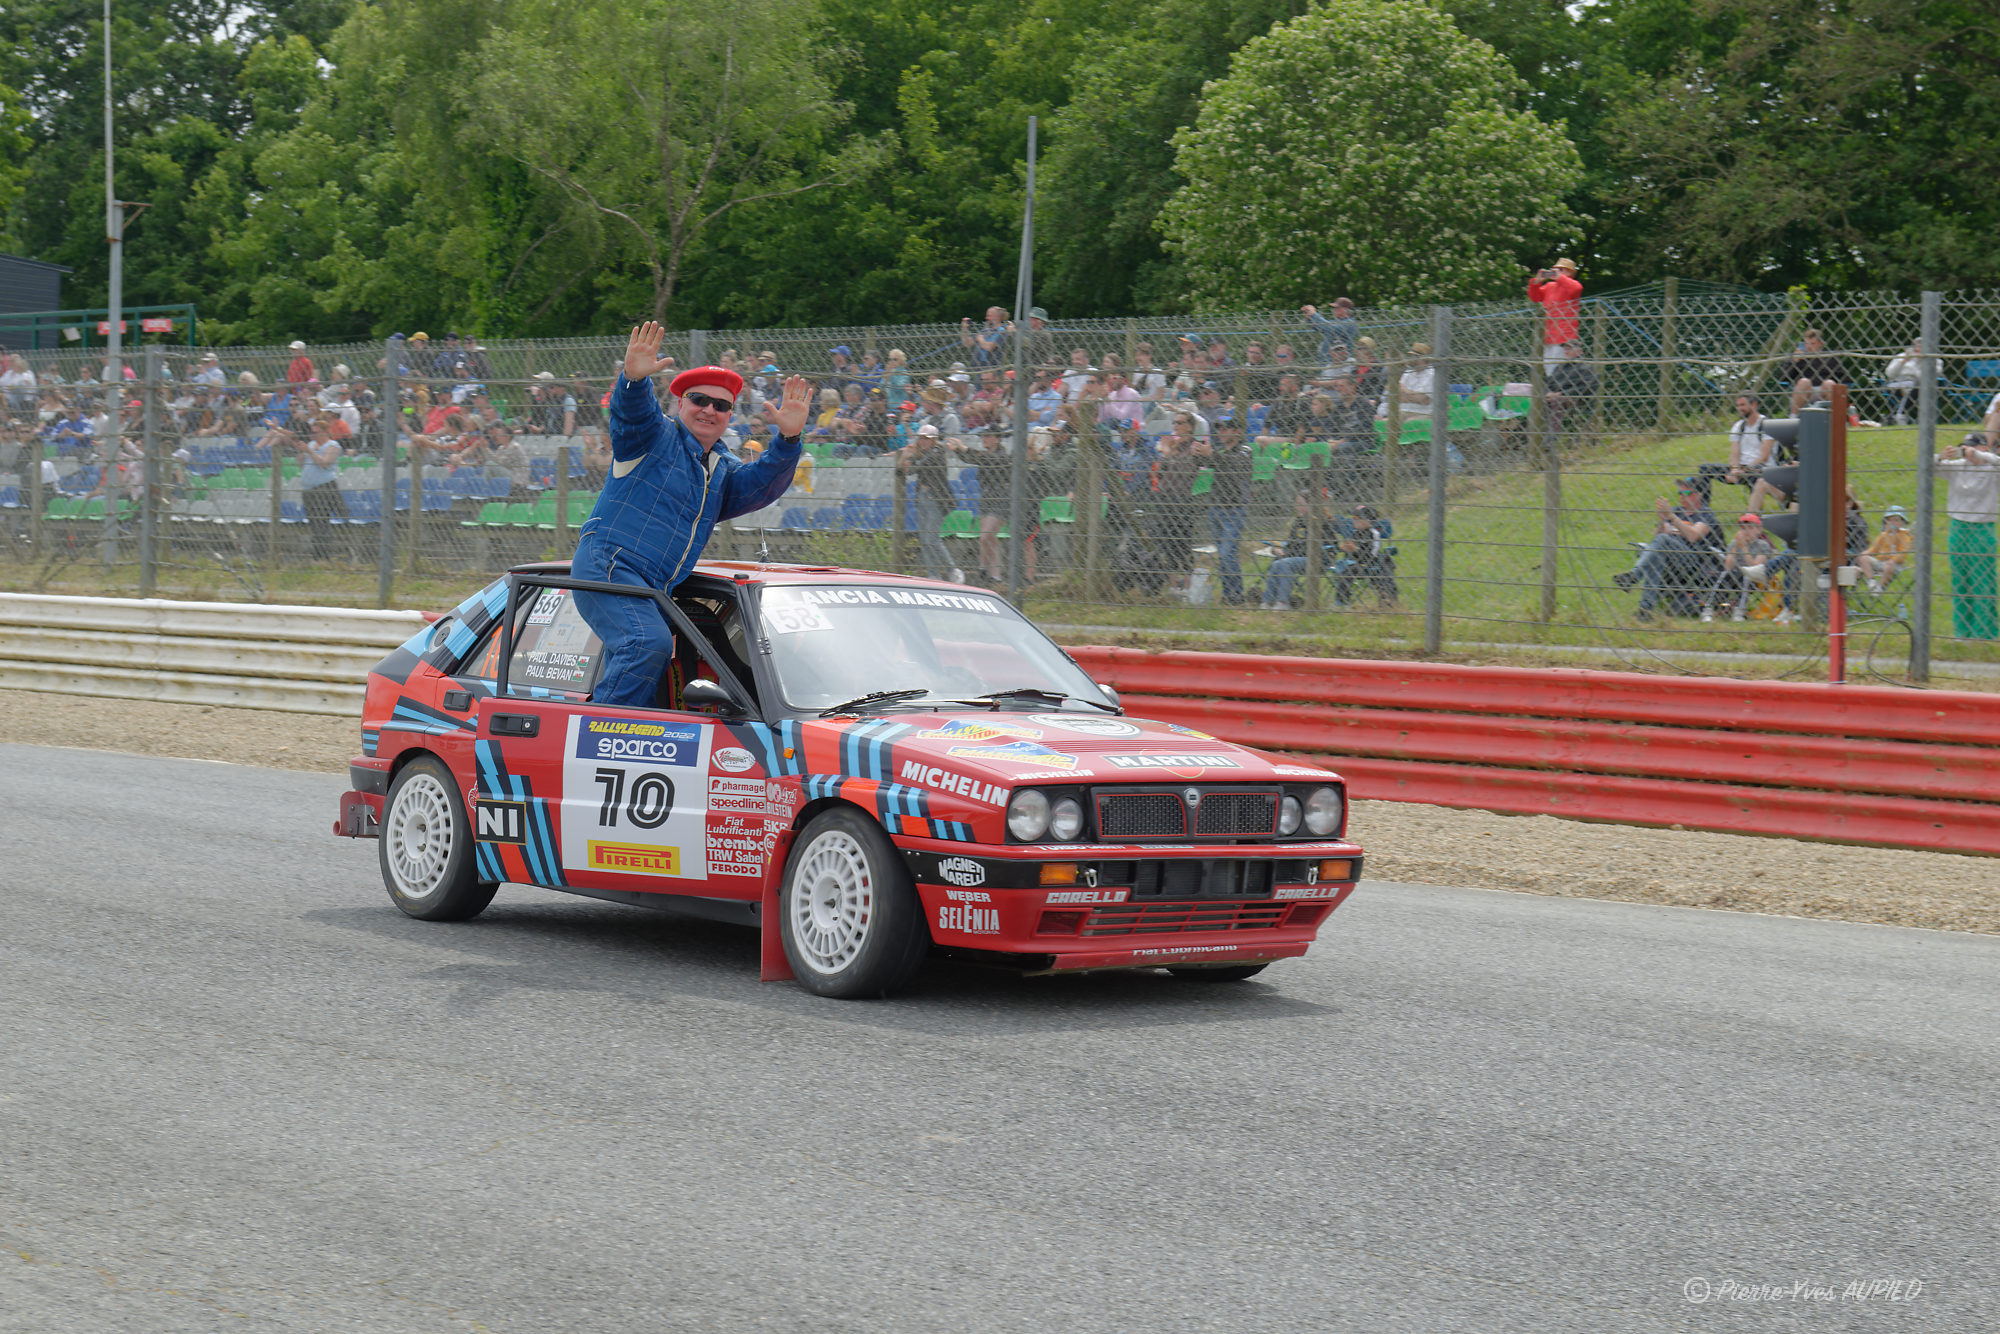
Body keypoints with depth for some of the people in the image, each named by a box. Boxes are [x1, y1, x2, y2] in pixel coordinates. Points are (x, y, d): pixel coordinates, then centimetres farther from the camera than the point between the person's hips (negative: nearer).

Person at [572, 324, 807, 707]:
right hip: (606, 564, -8)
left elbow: (761, 484, 4)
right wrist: (634, 378, -42)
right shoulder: (656, 436, 3)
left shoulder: (722, 471, 22)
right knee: (649, 643, -28)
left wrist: (787, 439, -13)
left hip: (652, 591, 8)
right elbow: (632, 410, -18)